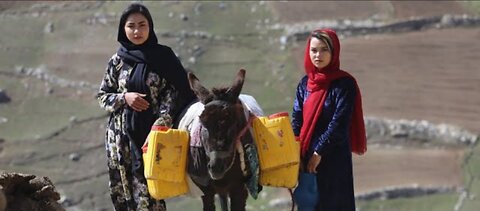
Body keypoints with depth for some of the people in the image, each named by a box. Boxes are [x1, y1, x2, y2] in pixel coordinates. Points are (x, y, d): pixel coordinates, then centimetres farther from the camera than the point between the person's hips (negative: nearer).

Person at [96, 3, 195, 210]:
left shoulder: (164, 57, 1)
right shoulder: (117, 61, 7)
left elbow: (173, 93, -2)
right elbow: (102, 96, 12)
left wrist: (161, 125, -16)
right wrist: (124, 98, -8)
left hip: (150, 133, -3)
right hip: (121, 136, 3)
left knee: (148, 193, -11)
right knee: (122, 192, 4)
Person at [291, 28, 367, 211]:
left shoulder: (344, 84, -8)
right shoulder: (305, 83, 10)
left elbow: (339, 124, -14)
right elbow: (296, 120, 8)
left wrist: (319, 153, -15)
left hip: (334, 159, -6)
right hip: (306, 158, 6)